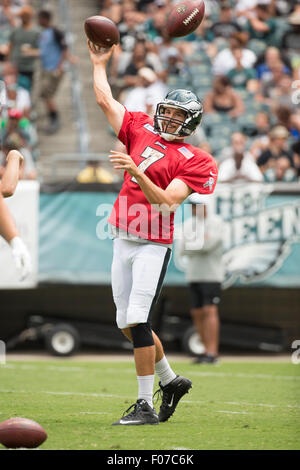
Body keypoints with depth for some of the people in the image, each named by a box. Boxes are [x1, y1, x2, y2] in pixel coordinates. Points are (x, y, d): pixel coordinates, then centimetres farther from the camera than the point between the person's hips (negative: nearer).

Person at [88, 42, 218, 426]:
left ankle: (145, 405, -10)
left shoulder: (193, 161, -6)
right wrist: (99, 64, 22)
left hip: (153, 244, -7)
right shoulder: (141, 130, 12)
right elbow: (105, 100, 17)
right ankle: (170, 380, 30)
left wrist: (136, 171, -27)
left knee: (136, 321, -14)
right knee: (127, 324, 10)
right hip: (123, 241, 7)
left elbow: (166, 203, -17)